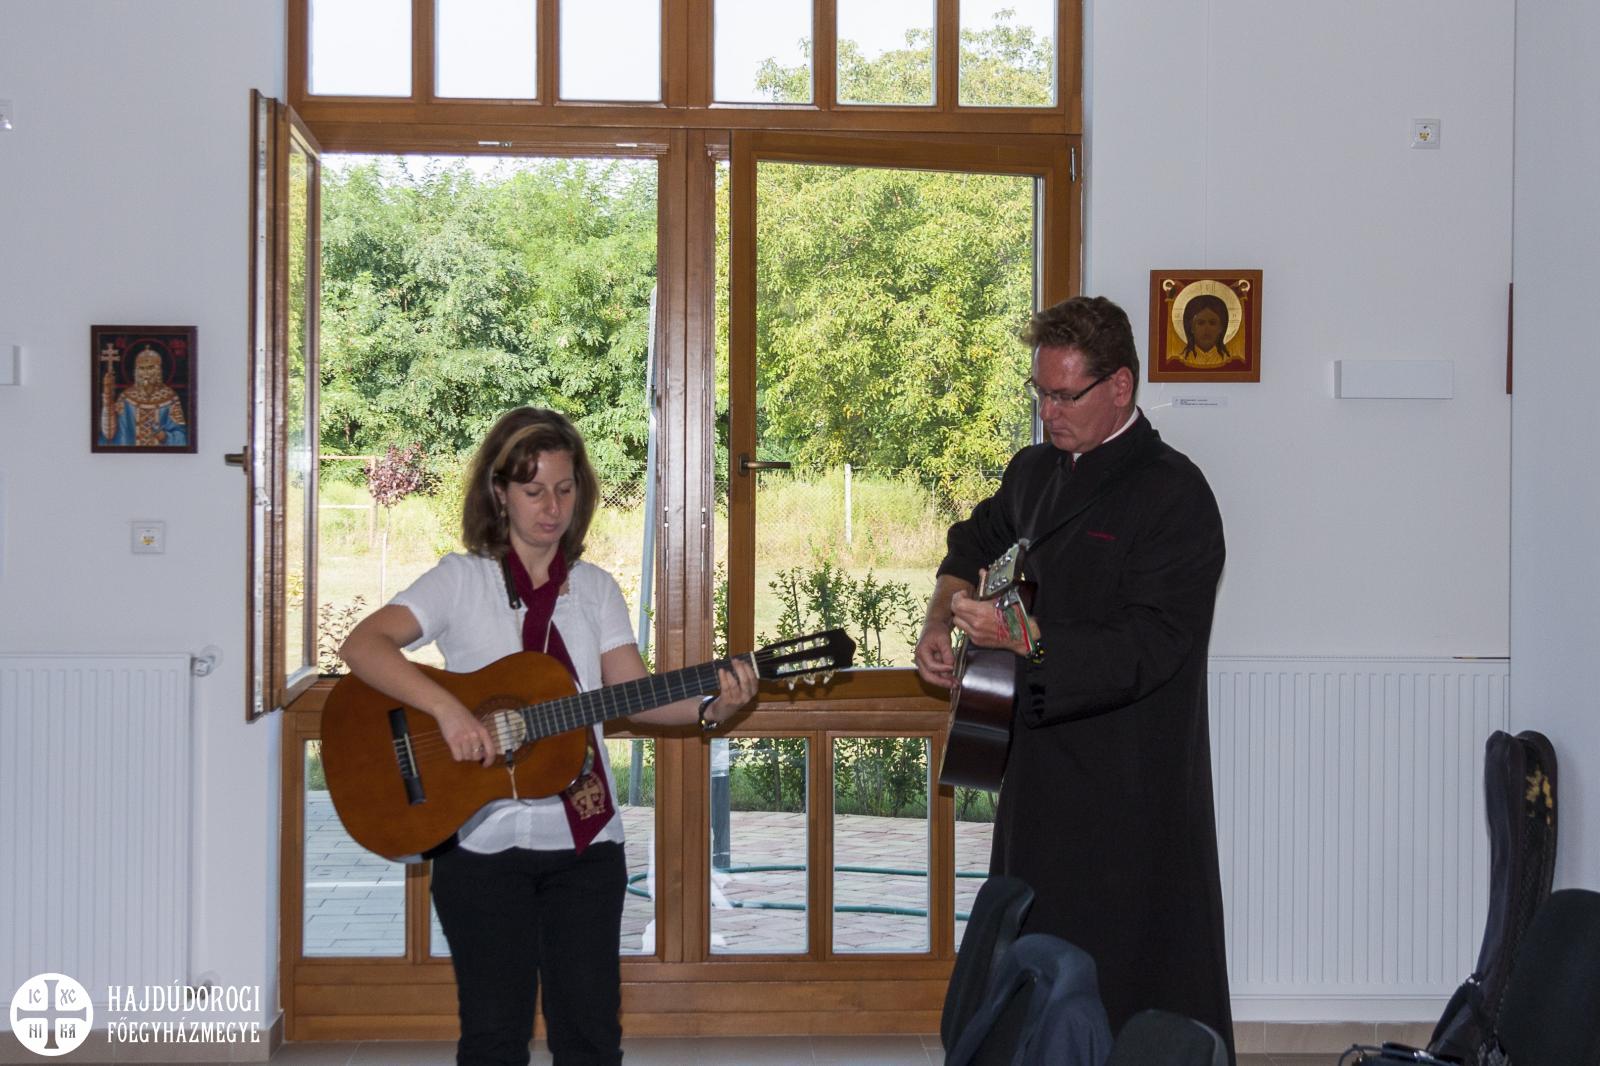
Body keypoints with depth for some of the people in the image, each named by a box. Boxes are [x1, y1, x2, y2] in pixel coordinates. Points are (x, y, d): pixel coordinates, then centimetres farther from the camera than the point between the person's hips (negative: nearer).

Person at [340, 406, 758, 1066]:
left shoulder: (595, 588, 9)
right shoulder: (463, 579, -3)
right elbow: (361, 646, -16)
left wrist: (709, 710, -17)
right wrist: (449, 710, -28)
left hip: (585, 838, 3)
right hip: (484, 839, -3)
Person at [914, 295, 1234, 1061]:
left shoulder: (1174, 495, -12)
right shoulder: (1036, 472, 13)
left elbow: (1147, 649, -19)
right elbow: (976, 544, 34)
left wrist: (1021, 638, -25)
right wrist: (939, 624, 16)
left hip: (1132, 794, -7)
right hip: (1041, 769, 8)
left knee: (1132, 985, -4)